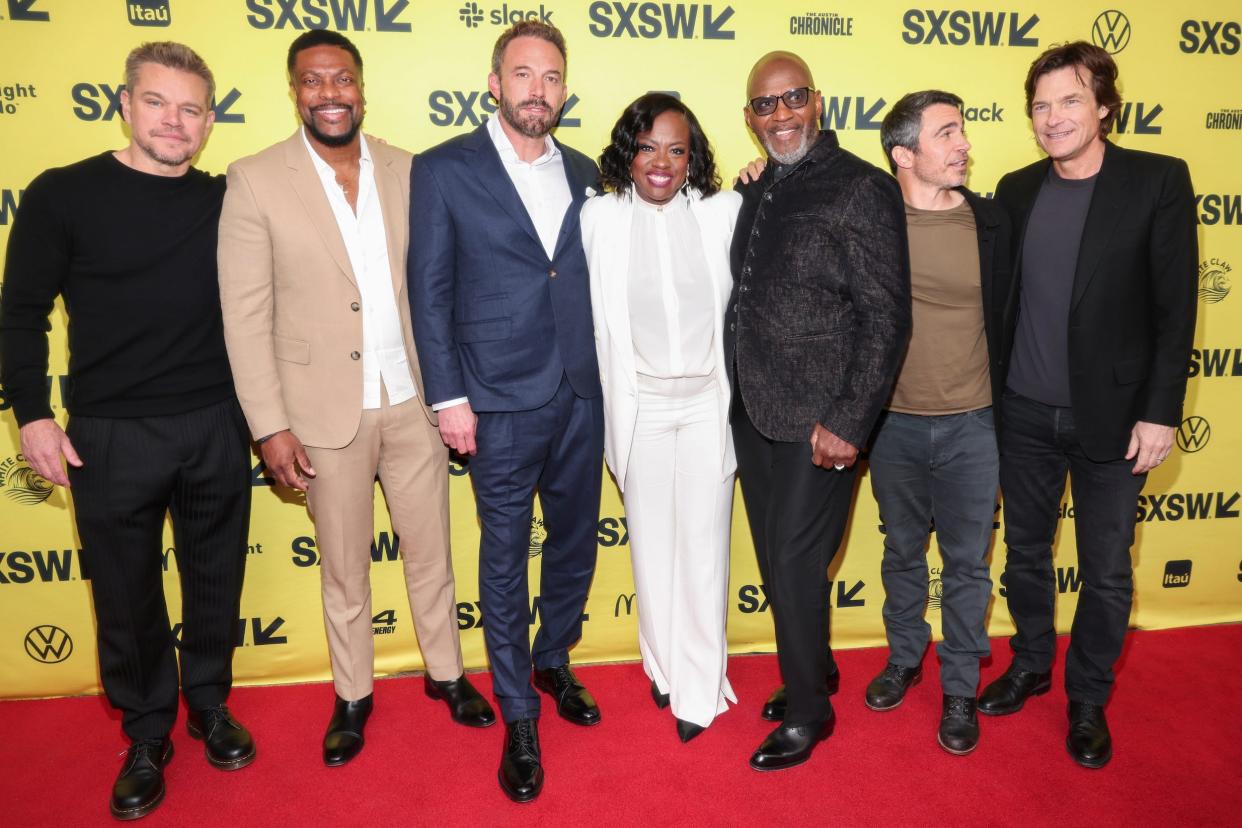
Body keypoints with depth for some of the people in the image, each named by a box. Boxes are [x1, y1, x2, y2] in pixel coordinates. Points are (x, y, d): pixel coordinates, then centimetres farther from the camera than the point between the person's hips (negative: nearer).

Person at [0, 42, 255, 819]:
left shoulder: (226, 201, 4)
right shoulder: (64, 195, -3)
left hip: (216, 427, 2)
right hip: (110, 435, -1)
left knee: (216, 579, 13)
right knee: (127, 594, 11)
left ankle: (211, 705, 35)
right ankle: (147, 736, 30)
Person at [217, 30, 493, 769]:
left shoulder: (406, 171, 2)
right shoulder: (257, 180, -6)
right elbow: (246, 314, -7)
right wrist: (271, 425, -10)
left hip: (412, 402, 2)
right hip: (328, 411, -2)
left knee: (431, 553, 15)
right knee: (344, 568, 15)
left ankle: (446, 672, 37)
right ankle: (353, 695, 36)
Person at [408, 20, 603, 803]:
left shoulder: (584, 173, 9)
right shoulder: (443, 170, -3)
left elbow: (595, 279, 12)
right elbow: (430, 292, -5)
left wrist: (607, 373, 7)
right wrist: (449, 398, -9)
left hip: (581, 394, 5)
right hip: (501, 402, -4)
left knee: (576, 542, 16)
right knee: (506, 559, 8)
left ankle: (554, 661, 41)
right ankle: (519, 715, 25)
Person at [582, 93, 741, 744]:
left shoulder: (725, 210, -2)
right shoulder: (599, 216, -4)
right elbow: (585, 310, 0)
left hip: (708, 403, 0)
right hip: (639, 405, 0)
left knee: (704, 545, 6)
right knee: (652, 543, 13)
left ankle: (700, 689, 24)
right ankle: (664, 664, 36)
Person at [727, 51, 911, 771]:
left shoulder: (862, 189, -10)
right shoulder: (757, 193, 11)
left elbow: (887, 318, -14)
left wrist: (848, 424, -17)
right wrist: (738, 395, 11)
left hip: (819, 423, -7)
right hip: (754, 415, 7)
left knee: (796, 564, 1)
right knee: (776, 560, 16)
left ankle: (808, 713, 23)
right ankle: (812, 670, 39)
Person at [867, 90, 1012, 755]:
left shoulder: (989, 220, -2)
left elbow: (1001, 318, 5)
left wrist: (1001, 406, 6)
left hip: (970, 426, 0)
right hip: (894, 422, 0)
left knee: (967, 562, 9)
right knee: (902, 552, 17)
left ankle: (960, 687, 27)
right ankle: (904, 657, 38)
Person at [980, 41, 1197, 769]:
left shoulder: (1159, 181, -6)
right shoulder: (1017, 189, 4)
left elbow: (1175, 306, -8)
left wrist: (1160, 411, -12)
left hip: (1111, 415, -3)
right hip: (1024, 413, 3)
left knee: (1107, 570, 9)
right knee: (1026, 551, 15)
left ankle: (1089, 700, 29)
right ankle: (1031, 666, 37)